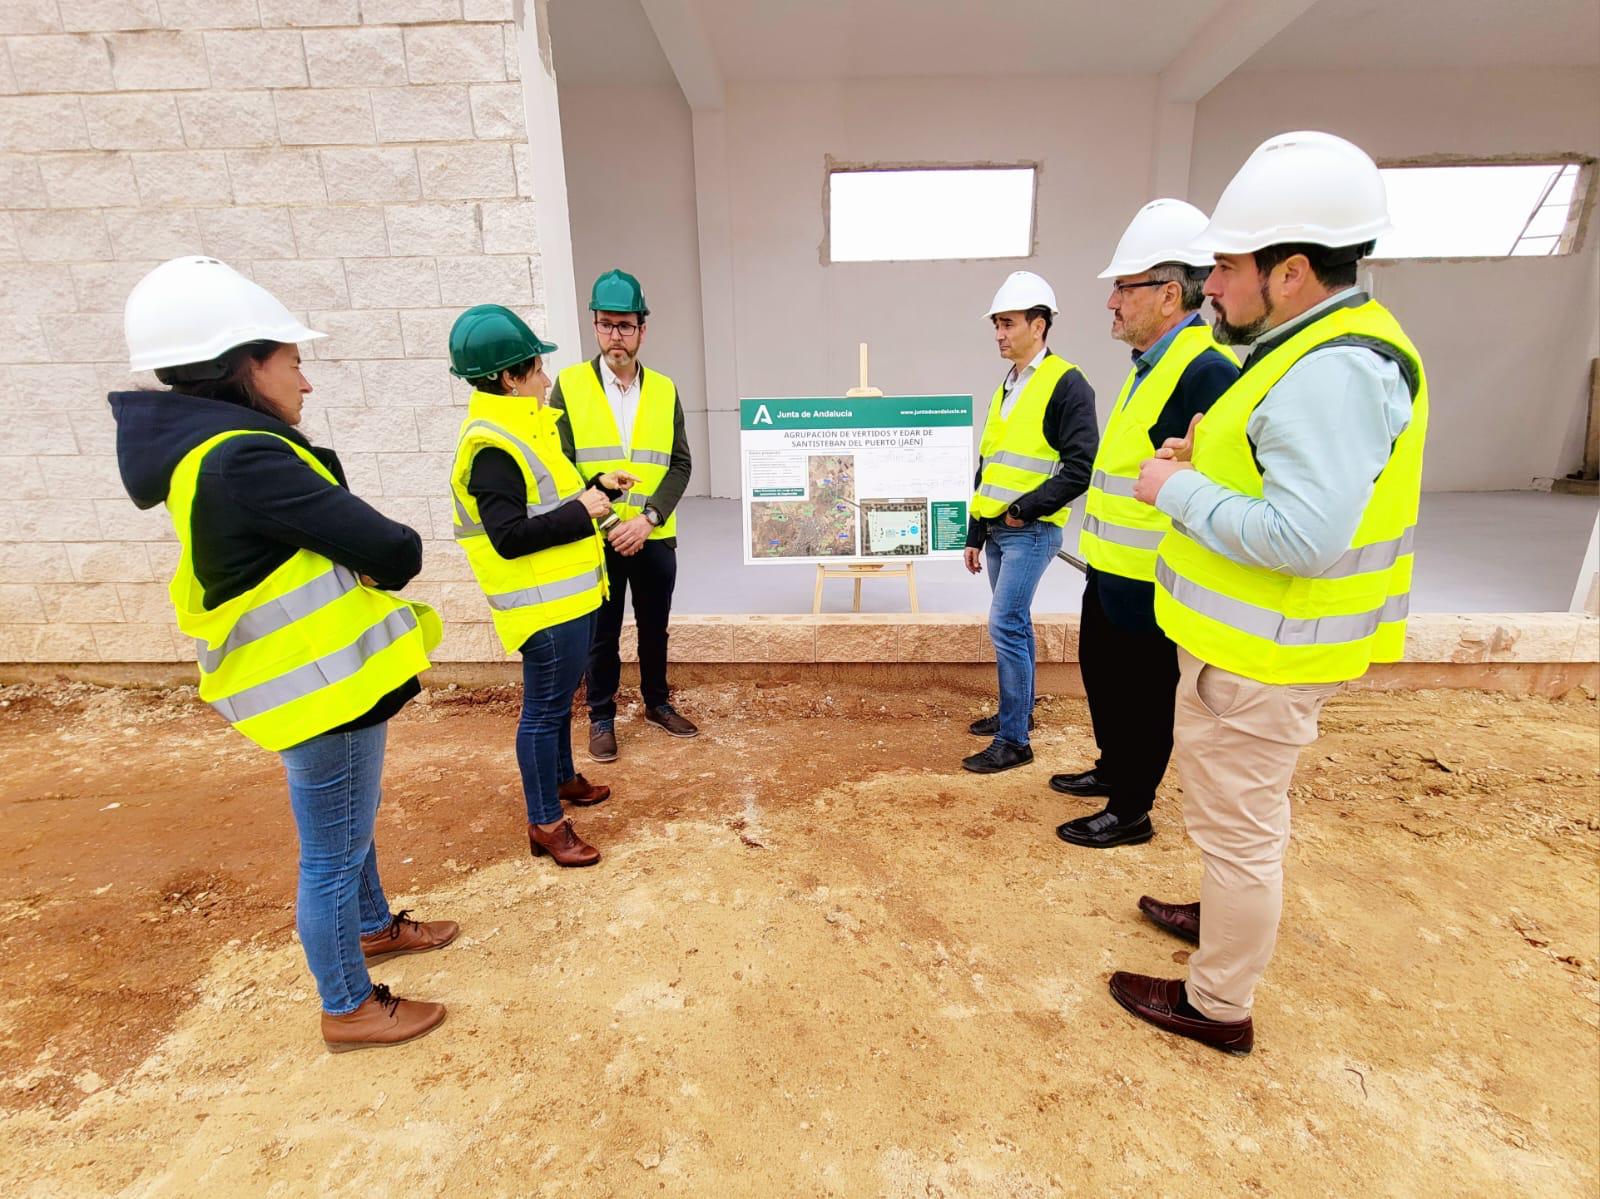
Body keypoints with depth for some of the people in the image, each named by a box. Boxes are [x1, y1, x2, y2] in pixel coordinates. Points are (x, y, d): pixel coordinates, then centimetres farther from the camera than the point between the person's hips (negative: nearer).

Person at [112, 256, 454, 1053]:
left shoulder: (207, 448, 6)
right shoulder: (242, 461, -26)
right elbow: (392, 549, -25)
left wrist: (354, 573, -8)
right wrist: (379, 566, -4)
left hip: (325, 676, 10)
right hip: (321, 687, -10)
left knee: (347, 828, 27)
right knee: (333, 853, 8)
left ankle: (374, 926, 50)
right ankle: (348, 1007, 29)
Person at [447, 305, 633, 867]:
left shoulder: (521, 430, 12)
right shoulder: (491, 447, -21)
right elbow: (509, 537, -27)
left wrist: (598, 488, 6)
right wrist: (582, 513, -21)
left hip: (568, 594, 10)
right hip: (543, 605, -10)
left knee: (559, 696, 23)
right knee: (543, 708, 0)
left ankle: (561, 777, 42)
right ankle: (545, 823, 14)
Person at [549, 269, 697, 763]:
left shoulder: (664, 389, 4)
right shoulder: (568, 385, -3)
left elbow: (680, 463, 0)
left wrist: (648, 518, -13)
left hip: (655, 538, 2)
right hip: (594, 539, -2)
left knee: (654, 628, 16)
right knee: (601, 634, 10)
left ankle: (657, 702, 36)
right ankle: (601, 718, 27)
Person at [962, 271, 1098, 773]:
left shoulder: (1067, 384, -10)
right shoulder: (1006, 387, 15)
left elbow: (1083, 465, -17)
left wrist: (1026, 508, -15)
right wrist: (975, 534, 17)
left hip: (1031, 530, -8)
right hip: (997, 529, 8)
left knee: (1005, 626, -10)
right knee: (1015, 624, 16)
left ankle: (1013, 741, 0)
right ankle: (1018, 711, 30)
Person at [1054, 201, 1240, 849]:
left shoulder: (1207, 371, -21)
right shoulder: (1151, 365, 11)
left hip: (1148, 584, -10)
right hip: (1109, 571, 10)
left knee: (1144, 696, 7)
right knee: (1100, 672, 24)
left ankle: (1130, 812, 26)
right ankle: (1112, 768, 45)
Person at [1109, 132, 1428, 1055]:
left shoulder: (1335, 370, -25)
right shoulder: (1319, 348, 9)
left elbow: (1305, 535, -32)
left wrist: (1179, 490, -21)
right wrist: (1208, 460, 4)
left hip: (1260, 659, -11)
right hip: (1254, 643, 11)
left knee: (1238, 825, 6)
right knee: (1251, 810, 28)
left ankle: (1219, 1007, 26)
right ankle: (1235, 918, 51)